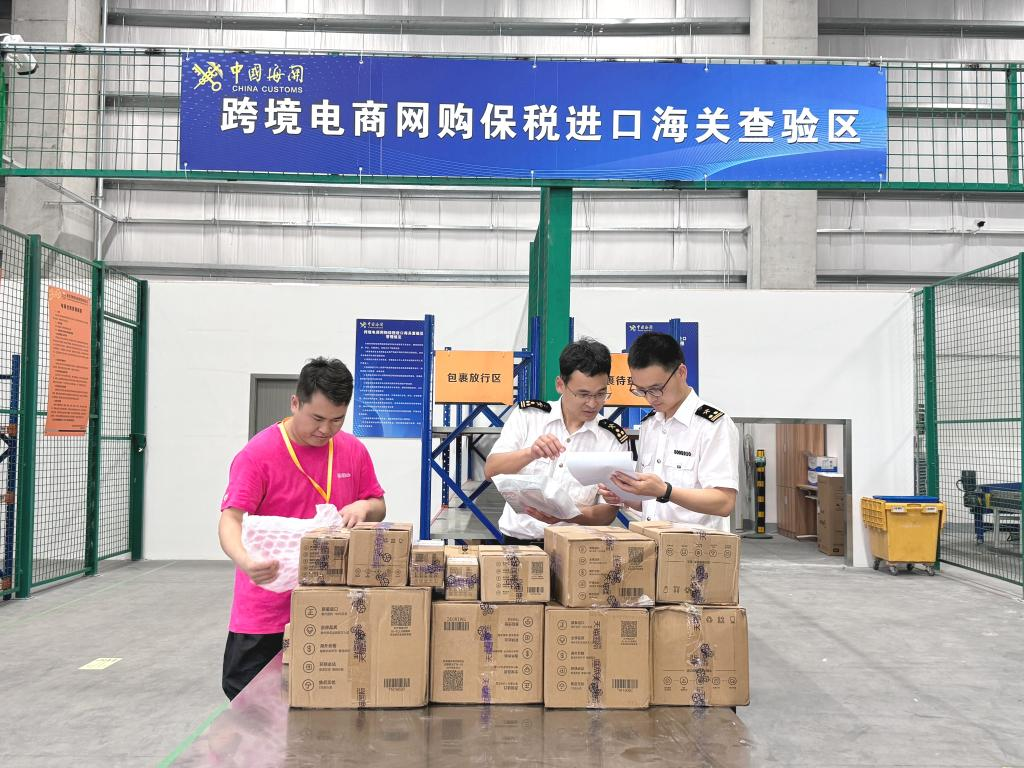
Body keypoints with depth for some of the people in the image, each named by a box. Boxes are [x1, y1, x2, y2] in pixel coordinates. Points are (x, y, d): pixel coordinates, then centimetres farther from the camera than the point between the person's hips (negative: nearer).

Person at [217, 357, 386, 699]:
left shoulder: (354, 451, 2)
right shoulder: (258, 453, -11)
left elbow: (378, 508, 12)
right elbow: (231, 520, -17)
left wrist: (364, 506, -11)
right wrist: (244, 561, -37)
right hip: (264, 611, -3)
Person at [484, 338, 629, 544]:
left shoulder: (614, 439, 4)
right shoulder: (527, 415, 5)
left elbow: (608, 513, 2)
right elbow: (491, 471, -3)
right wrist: (531, 453, -22)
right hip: (518, 539, 1)